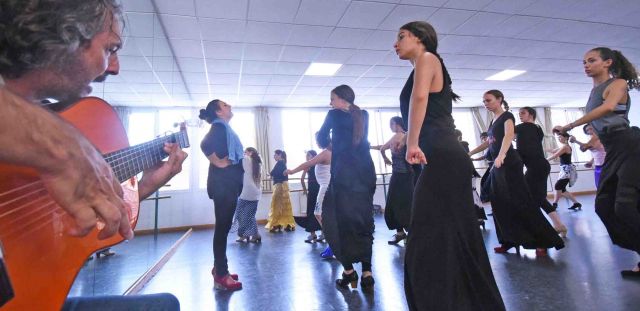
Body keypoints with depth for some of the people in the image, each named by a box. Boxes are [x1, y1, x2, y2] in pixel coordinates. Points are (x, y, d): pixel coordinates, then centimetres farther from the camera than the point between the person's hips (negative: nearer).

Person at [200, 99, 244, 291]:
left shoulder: (224, 128, 20)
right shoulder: (219, 126, -9)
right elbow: (205, 145, -27)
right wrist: (218, 163, -18)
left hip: (228, 183, 10)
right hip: (223, 183, -10)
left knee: (224, 226, 13)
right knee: (222, 226, -7)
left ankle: (219, 269, 23)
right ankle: (221, 276, -1)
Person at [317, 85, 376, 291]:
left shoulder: (335, 115, 2)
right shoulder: (363, 116, 15)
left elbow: (322, 141, 8)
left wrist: (320, 134, 28)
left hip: (344, 173, -5)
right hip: (365, 172, 5)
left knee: (341, 219, 5)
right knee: (364, 220, 7)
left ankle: (349, 271, 8)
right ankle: (366, 272, 5)